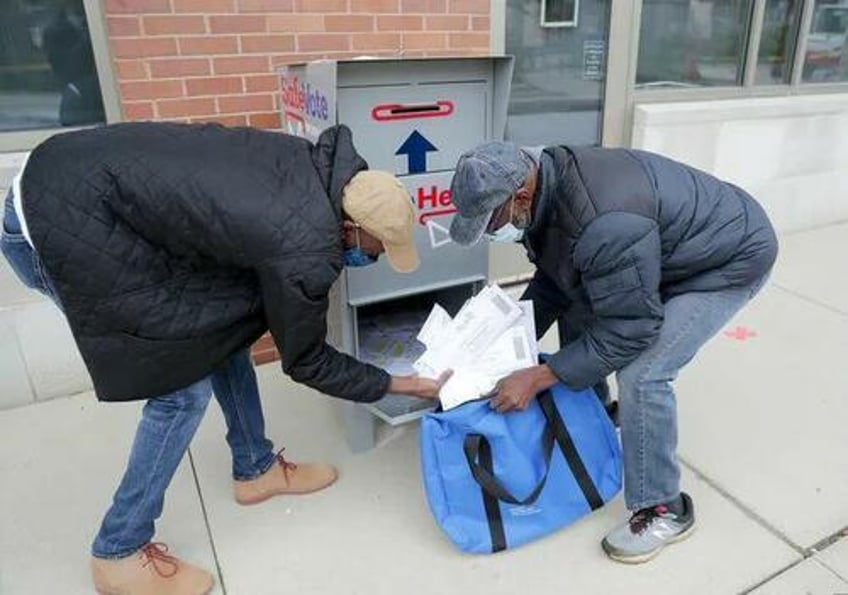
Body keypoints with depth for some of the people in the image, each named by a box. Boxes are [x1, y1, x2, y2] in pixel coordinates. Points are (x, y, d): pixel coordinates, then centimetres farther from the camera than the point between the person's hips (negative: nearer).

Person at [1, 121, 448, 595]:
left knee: (226, 321, 12)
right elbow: (306, 360, -6)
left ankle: (256, 469, 30)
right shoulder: (306, 252, -23)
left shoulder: (319, 163, -2)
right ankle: (120, 555, 16)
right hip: (62, 227, -9)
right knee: (184, 386, -4)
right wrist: (396, 385, 5)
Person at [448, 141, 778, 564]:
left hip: (728, 258, -9)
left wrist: (536, 378, -29)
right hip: (659, 251, 9)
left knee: (641, 375, -19)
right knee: (580, 315, 8)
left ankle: (664, 511, 2)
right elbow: (553, 282, 2)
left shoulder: (602, 223, -40)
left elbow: (628, 330, -33)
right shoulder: (546, 190, -10)